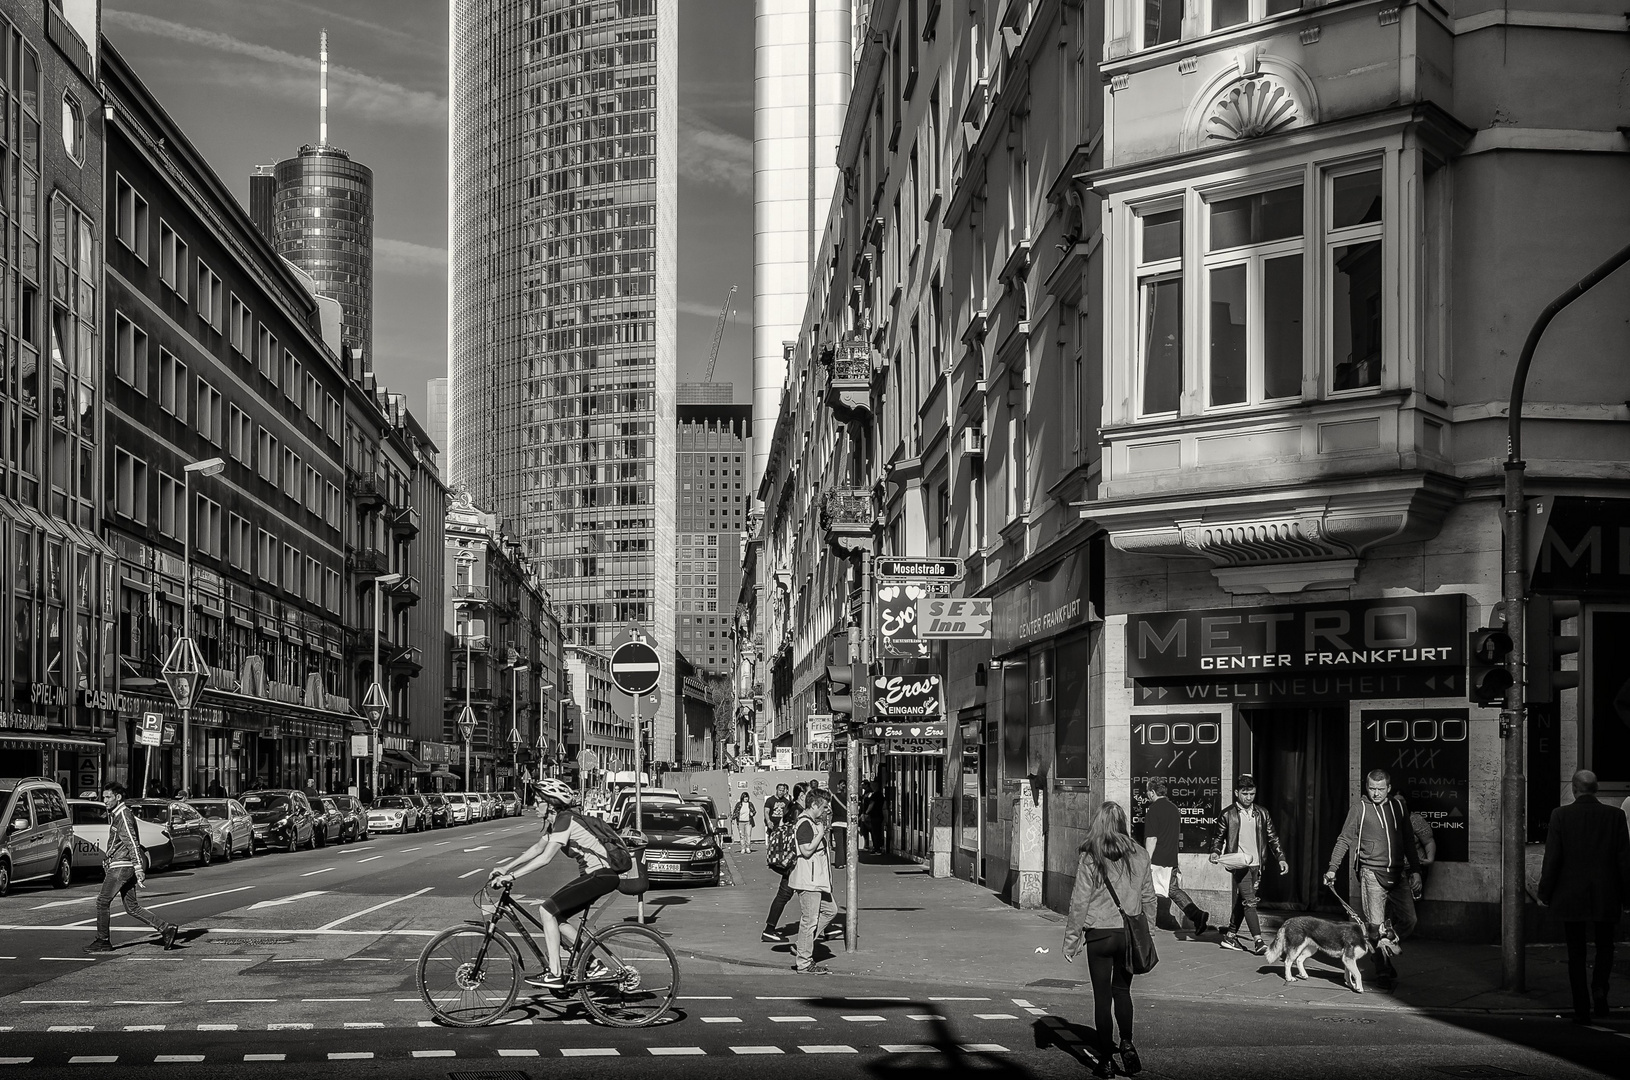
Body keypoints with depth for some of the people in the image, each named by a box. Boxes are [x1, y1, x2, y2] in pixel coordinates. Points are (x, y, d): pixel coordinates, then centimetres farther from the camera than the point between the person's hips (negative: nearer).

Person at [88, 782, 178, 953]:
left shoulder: (124, 815, -13)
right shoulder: (115, 815, 18)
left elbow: (132, 843, -19)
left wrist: (139, 869, -24)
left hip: (121, 867, -10)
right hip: (118, 865, 10)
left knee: (102, 901, -3)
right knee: (132, 908, 6)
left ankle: (103, 941, 3)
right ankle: (166, 929, 4)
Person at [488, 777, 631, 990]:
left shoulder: (565, 821, -16)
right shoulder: (556, 821, 13)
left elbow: (545, 858, -23)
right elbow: (537, 849, 18)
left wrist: (511, 876, -23)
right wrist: (505, 867, 12)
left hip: (601, 875, -10)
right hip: (595, 874, 10)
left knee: (546, 911, -13)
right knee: (553, 916, 10)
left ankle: (555, 975, -12)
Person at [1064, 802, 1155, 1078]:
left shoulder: (1089, 859, -12)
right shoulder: (1139, 856, -2)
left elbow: (1079, 903, -10)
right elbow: (1148, 897, 6)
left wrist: (1071, 940, -1)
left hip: (1100, 935, -3)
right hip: (1130, 933, 3)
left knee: (1102, 996, 7)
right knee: (1122, 990, 20)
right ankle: (1126, 1043, 4)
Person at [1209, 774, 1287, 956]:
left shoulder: (1262, 814, 10)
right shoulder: (1228, 815, 0)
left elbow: (1272, 838, 15)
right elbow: (1218, 837, 7)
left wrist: (1281, 858, 6)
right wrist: (1215, 852, -11)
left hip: (1256, 864, 5)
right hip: (1239, 864, -5)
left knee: (1242, 900, 10)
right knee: (1249, 900, -14)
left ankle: (1230, 936, 22)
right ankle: (1258, 941, -18)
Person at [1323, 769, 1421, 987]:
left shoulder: (1398, 806, 11)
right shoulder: (1360, 808, 0)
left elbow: (1408, 840, 18)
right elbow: (1344, 840, 2)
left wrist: (1415, 869, 13)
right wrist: (1332, 868, -7)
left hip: (1398, 873, 4)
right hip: (1372, 873, -4)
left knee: (1408, 919, 0)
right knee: (1375, 925, -7)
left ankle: (1387, 951, 22)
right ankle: (1383, 969, 1)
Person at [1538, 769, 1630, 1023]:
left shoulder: (1561, 815, -8)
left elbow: (1552, 859, -8)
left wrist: (1545, 893, 2)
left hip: (1571, 898, -1)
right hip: (1606, 897, 1)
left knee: (1576, 954, 8)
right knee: (1605, 947, 20)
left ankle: (1582, 1010, 6)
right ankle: (1599, 989, -2)